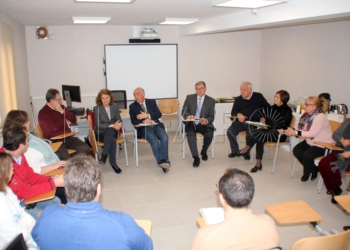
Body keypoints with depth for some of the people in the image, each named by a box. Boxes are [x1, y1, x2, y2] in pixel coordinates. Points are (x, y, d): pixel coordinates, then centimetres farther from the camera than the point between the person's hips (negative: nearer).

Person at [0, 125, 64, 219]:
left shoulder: (18, 155, -6)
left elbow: (30, 176, 5)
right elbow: (24, 192, -28)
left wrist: (51, 180, -11)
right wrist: (54, 183, -26)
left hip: (25, 197, 9)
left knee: (56, 201, 9)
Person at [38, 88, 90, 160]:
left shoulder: (61, 107, 14)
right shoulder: (43, 113, -8)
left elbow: (74, 120, 8)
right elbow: (55, 127, -19)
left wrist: (62, 111, -6)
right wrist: (66, 123, 1)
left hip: (67, 138, 7)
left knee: (85, 148, -15)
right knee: (65, 157, -33)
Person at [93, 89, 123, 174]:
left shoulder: (115, 106, 7)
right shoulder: (97, 109, -6)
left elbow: (119, 120, 5)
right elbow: (98, 125, -14)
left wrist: (119, 124, -21)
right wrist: (112, 125, -27)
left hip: (112, 132, 3)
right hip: (101, 133, -3)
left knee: (110, 130, -36)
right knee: (112, 140, -35)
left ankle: (104, 154, -31)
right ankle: (113, 163, -27)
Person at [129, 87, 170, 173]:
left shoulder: (152, 102, 12)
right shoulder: (132, 106, 9)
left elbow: (159, 114, 2)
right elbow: (133, 121, 1)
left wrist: (147, 115, -11)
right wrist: (143, 121, -18)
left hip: (156, 125, 2)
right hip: (144, 128, -2)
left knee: (164, 137, -29)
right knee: (154, 141, -31)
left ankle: (163, 160, -31)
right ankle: (162, 162, -25)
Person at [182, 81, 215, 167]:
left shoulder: (211, 101, 2)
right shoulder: (189, 97, 4)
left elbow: (212, 117, -2)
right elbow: (183, 111, 1)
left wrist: (206, 120, -26)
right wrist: (188, 116, -23)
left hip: (204, 124, 0)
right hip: (191, 123, 0)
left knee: (210, 134, -29)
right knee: (190, 134, -33)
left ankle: (204, 151, 3)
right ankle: (196, 157, -26)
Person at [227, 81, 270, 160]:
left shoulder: (258, 97, 4)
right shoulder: (238, 99, 11)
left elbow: (268, 108, 4)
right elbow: (233, 112, 11)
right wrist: (238, 114, -12)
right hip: (241, 121, 3)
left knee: (250, 133, -33)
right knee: (230, 131, -23)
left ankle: (246, 152, -6)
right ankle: (235, 151, -1)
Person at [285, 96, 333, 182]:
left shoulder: (320, 117, -23)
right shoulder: (309, 115, 2)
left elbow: (312, 134, -27)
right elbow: (305, 130, 0)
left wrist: (295, 132, -28)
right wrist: (292, 131, -17)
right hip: (311, 142, 8)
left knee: (307, 155, -27)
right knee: (296, 151, -10)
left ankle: (307, 173, 7)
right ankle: (313, 169, 10)